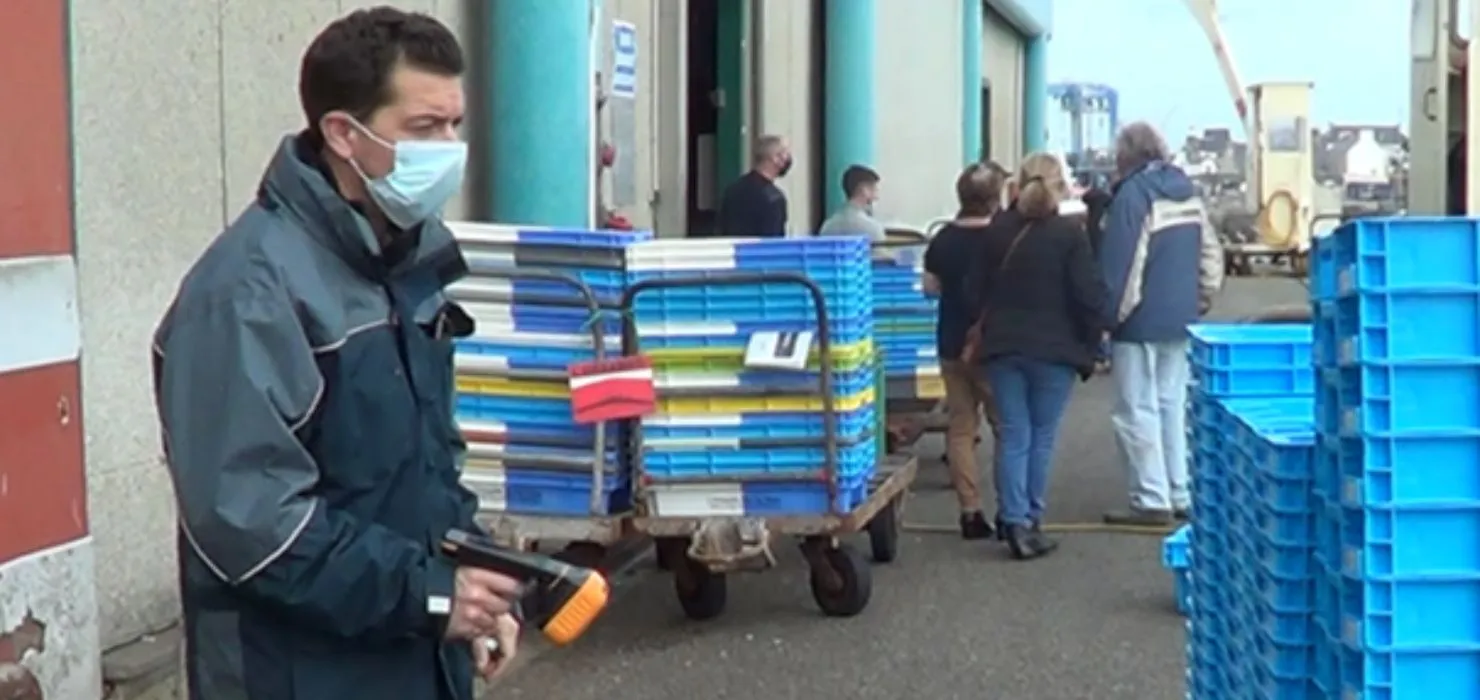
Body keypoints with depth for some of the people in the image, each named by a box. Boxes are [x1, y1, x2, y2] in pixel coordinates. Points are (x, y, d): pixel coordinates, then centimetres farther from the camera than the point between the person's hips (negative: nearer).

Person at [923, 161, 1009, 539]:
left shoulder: (943, 239, 0)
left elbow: (930, 287, 9)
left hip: (952, 345, 4)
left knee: (960, 427, 7)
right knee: (1005, 426, 6)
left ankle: (970, 511, 6)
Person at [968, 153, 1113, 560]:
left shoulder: (996, 230, 4)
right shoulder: (1069, 233, -11)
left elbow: (978, 288, 11)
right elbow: (1089, 293, -13)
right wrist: (1096, 332, 2)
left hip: (1002, 347, 3)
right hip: (1053, 349, -3)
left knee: (1012, 436, 6)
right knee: (1041, 438, 6)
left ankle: (1014, 521, 0)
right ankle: (1029, 522, 8)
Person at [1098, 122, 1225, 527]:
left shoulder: (1133, 194, -14)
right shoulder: (1187, 189, 10)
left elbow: (1119, 263, -17)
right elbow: (1210, 251, 12)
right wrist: (1201, 300, 17)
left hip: (1142, 322, -8)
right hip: (1181, 318, 8)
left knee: (1138, 411, -3)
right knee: (1173, 405, 14)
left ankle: (1152, 501, -3)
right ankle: (1181, 496, 17)